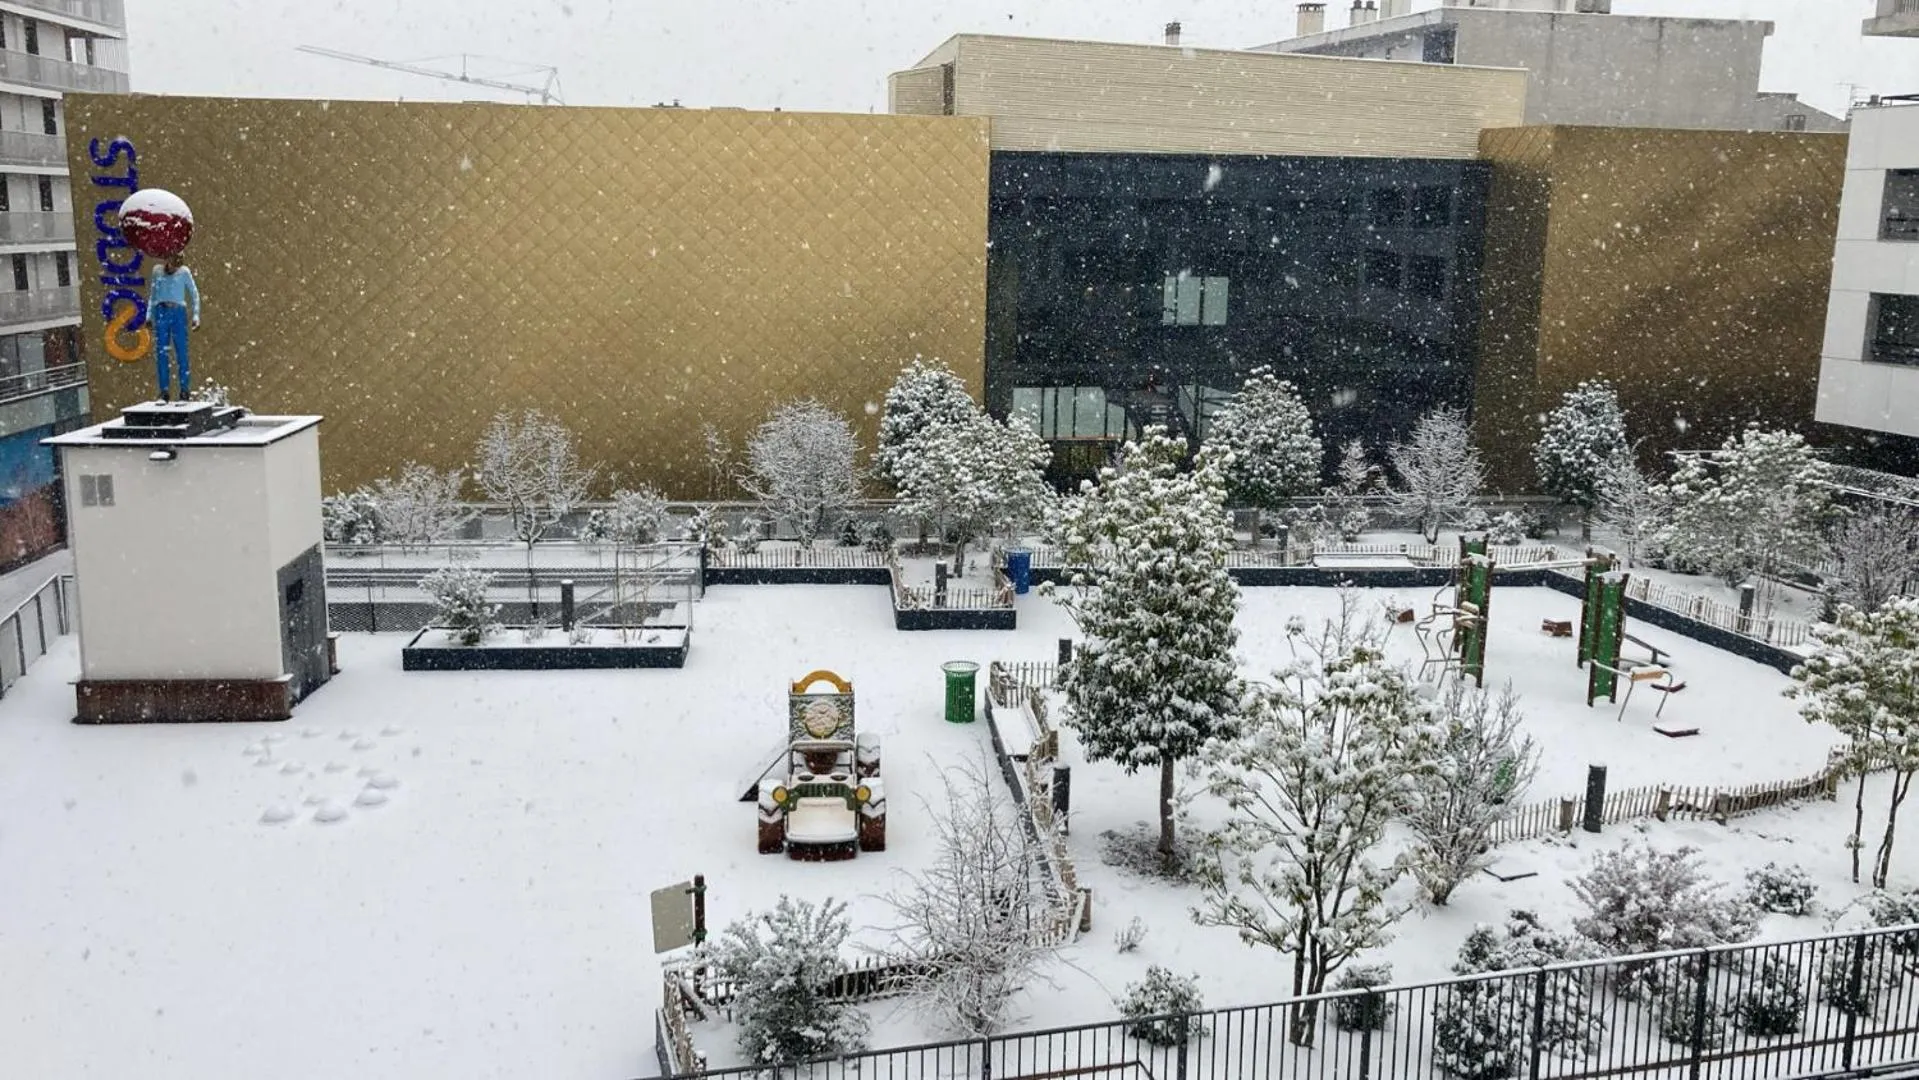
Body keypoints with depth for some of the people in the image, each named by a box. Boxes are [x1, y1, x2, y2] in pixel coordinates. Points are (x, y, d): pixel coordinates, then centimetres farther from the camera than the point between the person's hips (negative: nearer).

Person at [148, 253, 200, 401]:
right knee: (161, 353, -1)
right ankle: (164, 391, 0)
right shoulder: (157, 271, 11)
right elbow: (152, 293, 18)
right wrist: (149, 314, 12)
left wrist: (196, 315, -5)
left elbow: (194, 293, 3)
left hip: (178, 312, -2)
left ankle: (184, 390, 0)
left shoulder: (184, 272, 4)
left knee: (181, 352, -4)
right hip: (161, 312, 2)